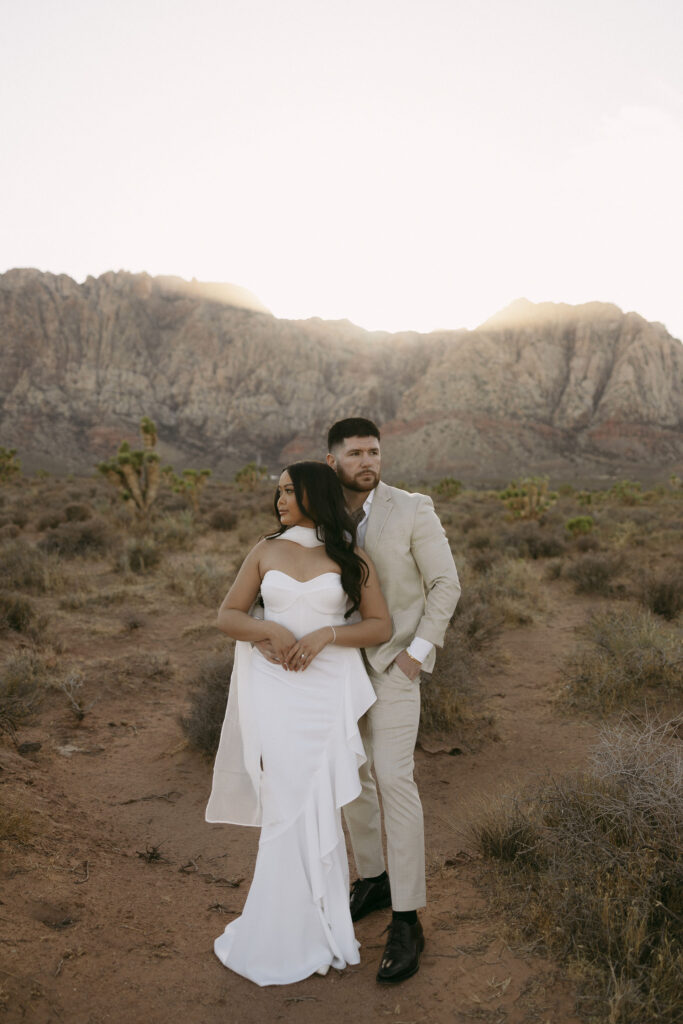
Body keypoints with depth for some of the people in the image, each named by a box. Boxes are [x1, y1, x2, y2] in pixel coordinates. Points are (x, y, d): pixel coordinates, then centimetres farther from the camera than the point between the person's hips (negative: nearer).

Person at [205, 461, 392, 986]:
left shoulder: (351, 559, 1)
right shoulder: (266, 551, 5)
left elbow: (382, 626, 0)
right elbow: (227, 616, 6)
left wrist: (325, 634, -15)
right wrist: (273, 630, -13)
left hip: (327, 691, -1)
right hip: (273, 688, 1)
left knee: (312, 807, 4)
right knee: (288, 805, 2)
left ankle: (295, 930, 25)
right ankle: (309, 928, 23)